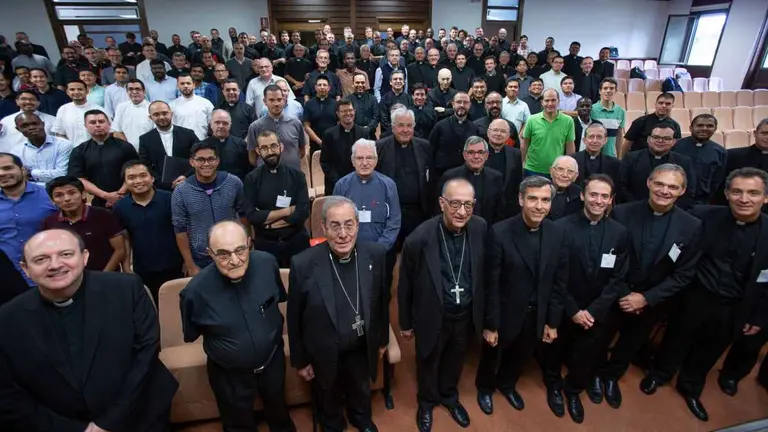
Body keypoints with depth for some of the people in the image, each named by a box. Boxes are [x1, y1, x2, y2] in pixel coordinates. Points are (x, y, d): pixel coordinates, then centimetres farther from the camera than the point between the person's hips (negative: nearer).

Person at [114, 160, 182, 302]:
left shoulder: (169, 199, -12)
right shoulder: (120, 207, -2)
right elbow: (124, 238, 5)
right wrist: (126, 268, 3)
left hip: (173, 268, -2)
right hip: (142, 272, 3)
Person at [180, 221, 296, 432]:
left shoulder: (267, 263, -23)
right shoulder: (196, 291, -30)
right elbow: (191, 334, -7)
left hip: (272, 361, 3)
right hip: (229, 374, -2)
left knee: (278, 410, 31)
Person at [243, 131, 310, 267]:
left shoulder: (296, 175, -5)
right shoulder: (251, 179, -4)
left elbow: (303, 212, -13)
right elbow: (251, 216, -12)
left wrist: (269, 223, -12)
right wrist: (286, 211, -14)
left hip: (297, 242, 0)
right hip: (265, 244, 0)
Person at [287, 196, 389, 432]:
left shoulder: (375, 254, -19)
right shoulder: (303, 264, -27)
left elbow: (382, 301, -4)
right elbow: (294, 319, -13)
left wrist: (382, 339, 7)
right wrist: (300, 360, -4)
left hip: (362, 348, 2)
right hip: (323, 354, -2)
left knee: (362, 390, 31)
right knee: (329, 398, 28)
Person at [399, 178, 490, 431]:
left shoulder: (482, 230, -17)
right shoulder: (419, 238, -26)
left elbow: (486, 277, -5)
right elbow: (405, 286, -12)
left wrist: (489, 320, 3)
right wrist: (406, 323, -1)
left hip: (467, 317, 3)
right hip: (432, 318, -2)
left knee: (455, 362, 28)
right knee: (428, 364, 24)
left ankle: (449, 396, 59)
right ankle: (426, 402, 55)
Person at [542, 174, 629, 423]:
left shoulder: (620, 233, -7)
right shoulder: (562, 227, -17)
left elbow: (618, 279, -6)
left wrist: (593, 311, -14)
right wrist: (573, 310, -16)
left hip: (596, 312, 2)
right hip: (563, 310, -2)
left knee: (585, 356, 21)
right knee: (556, 351, 21)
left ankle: (574, 390, 51)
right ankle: (553, 385, 51)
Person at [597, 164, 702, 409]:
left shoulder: (692, 227, -13)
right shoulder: (622, 213, -18)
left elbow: (684, 274, -9)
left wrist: (646, 298, -17)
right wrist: (623, 294, -16)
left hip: (654, 301, 2)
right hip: (615, 295, -1)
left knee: (631, 344, 24)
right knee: (600, 339, 20)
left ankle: (612, 376, 52)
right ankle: (597, 372, 50)